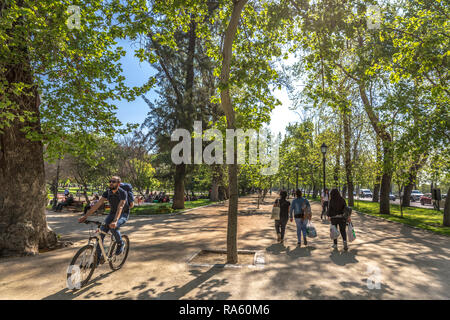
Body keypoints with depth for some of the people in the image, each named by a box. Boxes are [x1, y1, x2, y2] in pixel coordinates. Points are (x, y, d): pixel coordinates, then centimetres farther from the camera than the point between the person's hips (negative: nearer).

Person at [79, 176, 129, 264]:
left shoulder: (123, 193, -25)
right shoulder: (107, 192, -9)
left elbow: (120, 208, -38)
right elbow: (97, 204, -11)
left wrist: (115, 221, -52)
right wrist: (85, 216, -18)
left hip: (123, 214, -5)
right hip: (112, 213, 5)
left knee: (113, 227, -33)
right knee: (101, 232, -13)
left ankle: (120, 244, -3)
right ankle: (98, 258, -2)